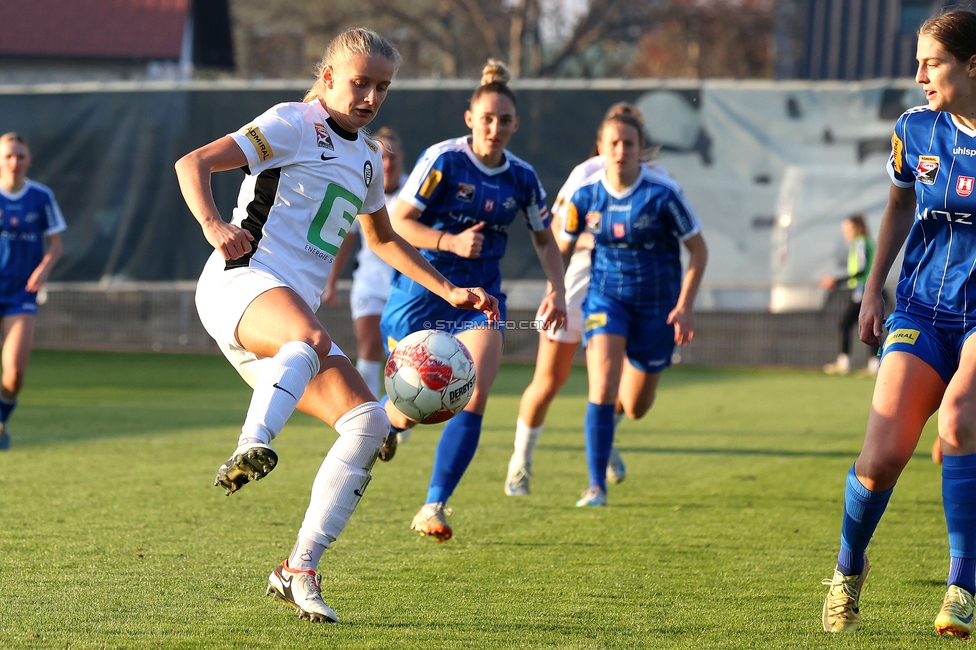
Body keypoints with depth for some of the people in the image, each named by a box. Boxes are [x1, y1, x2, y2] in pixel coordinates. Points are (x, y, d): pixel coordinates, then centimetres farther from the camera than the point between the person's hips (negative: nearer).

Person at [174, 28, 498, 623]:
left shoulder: (366, 155, 25)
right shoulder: (295, 124, 1)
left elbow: (384, 239, 41)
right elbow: (194, 164, -6)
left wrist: (450, 292, 33)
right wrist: (214, 226, -25)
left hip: (296, 316, 8)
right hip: (243, 282, -8)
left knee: (368, 421, -10)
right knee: (310, 339, -41)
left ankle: (300, 572, -8)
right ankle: (252, 449, -65)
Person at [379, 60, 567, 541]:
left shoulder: (521, 178, 1)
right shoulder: (443, 160, -12)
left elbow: (544, 239, 16)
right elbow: (398, 222, -13)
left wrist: (557, 289, 1)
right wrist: (450, 242, -27)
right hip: (422, 292, -3)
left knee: (474, 397, -18)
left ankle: (434, 508, -13)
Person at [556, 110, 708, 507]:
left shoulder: (662, 194, -16)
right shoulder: (586, 194, -9)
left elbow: (698, 250, -7)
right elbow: (562, 247, 8)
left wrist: (685, 306, -14)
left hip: (656, 303, -1)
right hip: (606, 296, 1)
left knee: (636, 407, 10)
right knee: (602, 387, -21)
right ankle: (596, 486, -12)